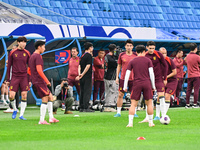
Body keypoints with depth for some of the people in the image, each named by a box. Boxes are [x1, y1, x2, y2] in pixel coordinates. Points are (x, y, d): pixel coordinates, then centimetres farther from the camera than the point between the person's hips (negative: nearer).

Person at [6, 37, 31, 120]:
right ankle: (15, 110, 17)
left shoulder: (27, 53, 5)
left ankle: (21, 115, 3)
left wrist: (30, 80, 4)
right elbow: (9, 66, 6)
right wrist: (8, 79, 3)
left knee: (24, 96, -4)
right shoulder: (12, 53, 2)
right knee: (11, 96, -10)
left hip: (24, 77, 1)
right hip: (14, 77, -1)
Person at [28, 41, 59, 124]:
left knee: (50, 97, 12)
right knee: (45, 99, -8)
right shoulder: (38, 56, -12)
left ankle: (51, 118, 10)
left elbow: (29, 71, 24)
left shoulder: (31, 57, 18)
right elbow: (39, 70, -22)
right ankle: (42, 120, -9)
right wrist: (47, 81, -18)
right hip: (40, 82, -10)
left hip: (35, 82, 10)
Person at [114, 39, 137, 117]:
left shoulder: (136, 55, 1)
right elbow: (119, 66, 10)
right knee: (120, 95, 0)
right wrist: (117, 77, 6)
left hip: (133, 78, 0)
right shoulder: (121, 55, 3)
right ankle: (118, 112, 8)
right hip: (123, 78, 1)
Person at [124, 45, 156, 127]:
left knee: (133, 104, 0)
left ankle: (130, 123, -10)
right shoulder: (148, 60, 5)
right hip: (147, 83, 0)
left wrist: (125, 87, 8)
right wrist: (153, 86, 6)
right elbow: (151, 73, 0)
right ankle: (150, 122, 13)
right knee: (149, 103, 10)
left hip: (137, 84, 0)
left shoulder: (132, 61, 7)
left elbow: (127, 74, 4)